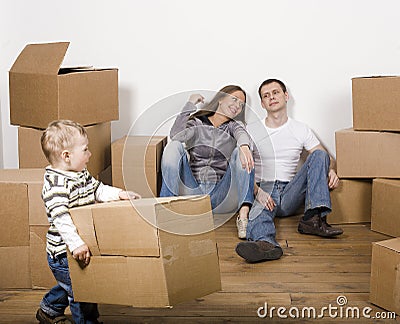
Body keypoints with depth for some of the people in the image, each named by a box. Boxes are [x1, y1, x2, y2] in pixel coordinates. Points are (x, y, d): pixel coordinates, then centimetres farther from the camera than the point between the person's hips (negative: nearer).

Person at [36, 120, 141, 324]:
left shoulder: (81, 174, 5)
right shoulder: (55, 184, -26)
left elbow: (97, 190, 18)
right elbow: (61, 217, -35)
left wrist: (120, 194, 2)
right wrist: (76, 244, -43)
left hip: (79, 248, 10)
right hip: (64, 253, -10)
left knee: (71, 284, 28)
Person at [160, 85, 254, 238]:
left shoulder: (233, 125, 18)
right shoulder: (196, 122, 16)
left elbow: (242, 134, -9)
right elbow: (175, 135, -7)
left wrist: (244, 146, -34)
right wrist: (190, 104, -1)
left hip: (221, 195, 0)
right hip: (192, 191, 0)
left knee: (240, 152, -20)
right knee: (174, 146, -15)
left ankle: (243, 215, -35)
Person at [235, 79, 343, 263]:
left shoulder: (301, 130, 14)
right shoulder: (251, 131, 9)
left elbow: (326, 158, 13)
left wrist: (331, 171, -13)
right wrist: (257, 191, -19)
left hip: (290, 193, 2)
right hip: (263, 191, -2)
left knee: (319, 155, -16)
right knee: (259, 213, -37)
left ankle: (313, 218, -32)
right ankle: (265, 243, -72)